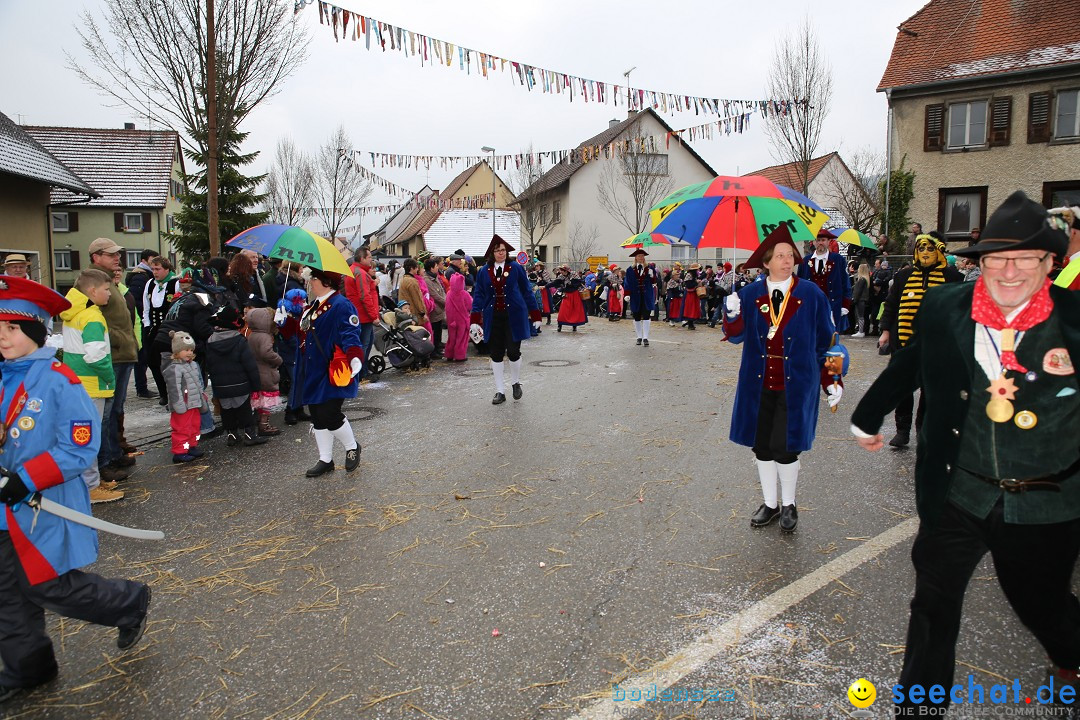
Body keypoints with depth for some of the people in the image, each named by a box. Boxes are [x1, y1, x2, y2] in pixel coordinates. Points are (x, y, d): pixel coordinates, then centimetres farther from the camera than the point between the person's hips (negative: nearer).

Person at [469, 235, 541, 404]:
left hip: (514, 317, -2)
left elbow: (526, 292, 3)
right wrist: (475, 320, -3)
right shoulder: (484, 272, 4)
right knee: (496, 354, 5)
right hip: (492, 318, 2)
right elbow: (478, 295, 5)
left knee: (513, 352, -1)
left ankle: (516, 383, 26)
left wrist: (535, 314, 2)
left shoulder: (516, 268, 0)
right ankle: (500, 391, 15)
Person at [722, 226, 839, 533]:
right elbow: (736, 336, -2)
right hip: (758, 384, 3)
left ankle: (788, 505, 23)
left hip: (796, 385, -2)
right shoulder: (750, 294, 2)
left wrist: (831, 381, 1)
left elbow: (825, 342, 2)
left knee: (785, 448, -1)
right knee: (762, 447, 10)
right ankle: (769, 503, 29)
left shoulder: (811, 294, -3)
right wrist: (731, 315, -23)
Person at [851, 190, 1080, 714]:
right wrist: (867, 418, 22)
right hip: (957, 494, 1)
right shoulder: (943, 308, -6)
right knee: (933, 604, 11)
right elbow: (907, 369, 12)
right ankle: (919, 701, 34)